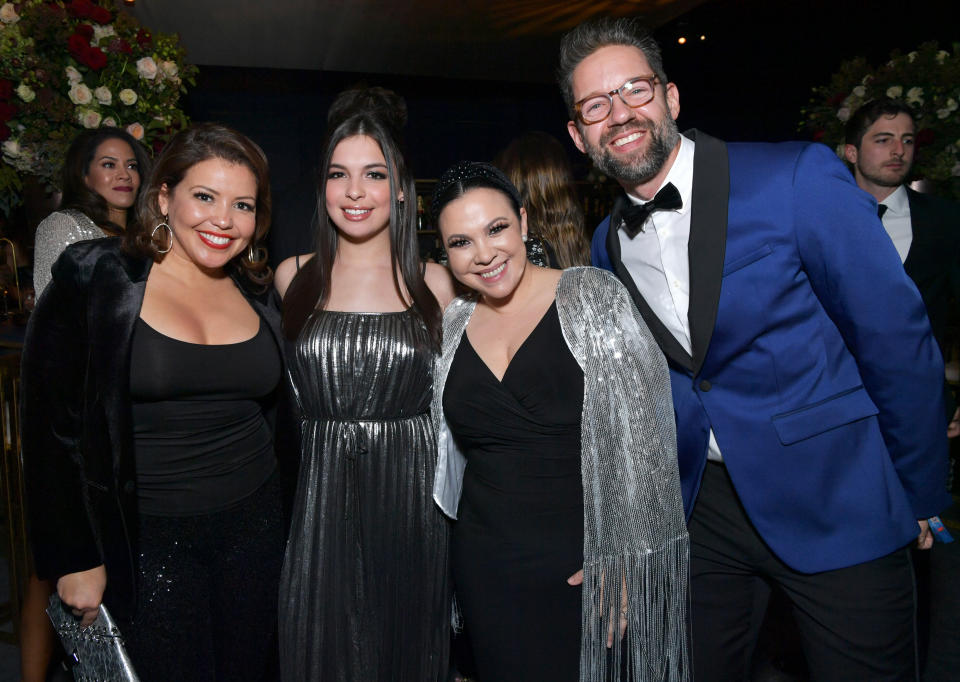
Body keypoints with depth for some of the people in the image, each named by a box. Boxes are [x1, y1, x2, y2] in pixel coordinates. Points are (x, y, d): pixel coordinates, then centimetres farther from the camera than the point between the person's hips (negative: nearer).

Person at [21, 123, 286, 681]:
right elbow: (51, 426, -7)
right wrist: (75, 559, -6)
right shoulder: (93, 279, -9)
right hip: (148, 535, -4)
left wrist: (277, 518, 12)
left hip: (254, 526, 4)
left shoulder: (259, 294, 4)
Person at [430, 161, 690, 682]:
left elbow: (641, 436, -9)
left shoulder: (591, 297, -8)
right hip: (488, 572, 4)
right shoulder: (452, 326, 5)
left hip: (589, 567, -3)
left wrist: (621, 560, -13)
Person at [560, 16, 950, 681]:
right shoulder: (608, 246, 1)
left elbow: (896, 337, -10)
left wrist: (918, 497, -3)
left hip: (837, 507, -4)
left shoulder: (798, 179, -15)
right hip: (703, 511, 4)